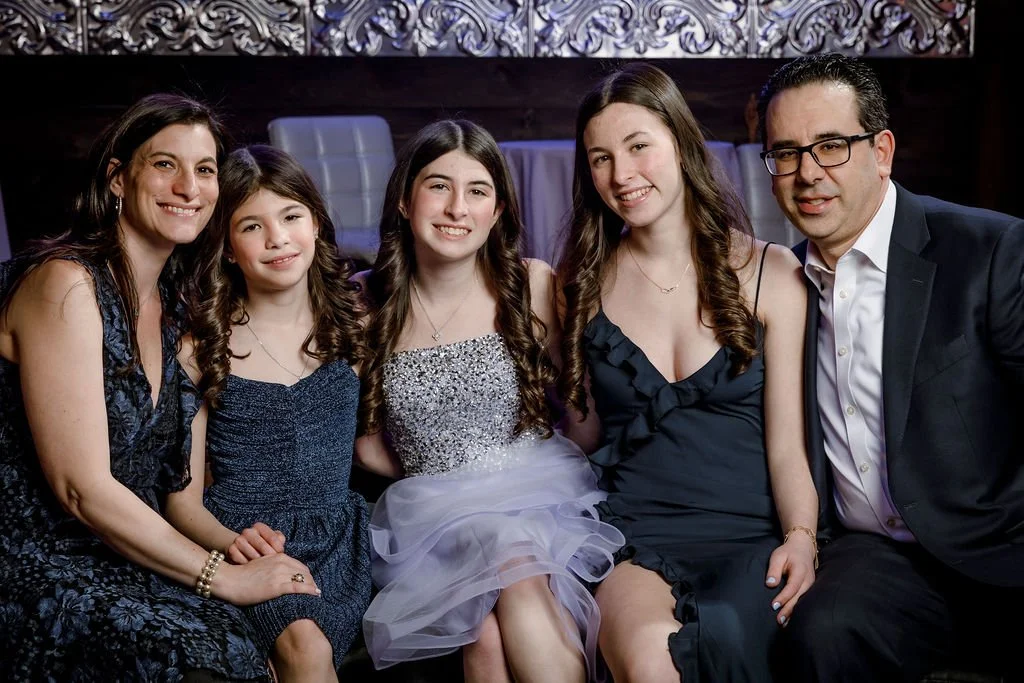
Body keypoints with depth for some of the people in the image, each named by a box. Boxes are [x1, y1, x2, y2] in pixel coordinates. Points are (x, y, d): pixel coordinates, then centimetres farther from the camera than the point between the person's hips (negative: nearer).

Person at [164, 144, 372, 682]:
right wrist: (230, 542, -20)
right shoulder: (202, 347, -1)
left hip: (336, 538, 2)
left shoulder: (350, 322, 6)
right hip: (242, 544, -2)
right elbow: (182, 495, -1)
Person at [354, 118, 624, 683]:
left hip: (536, 498, 0)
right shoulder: (365, 304, 2)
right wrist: (439, 484, 0)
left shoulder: (533, 286, -1)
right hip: (433, 522, 1)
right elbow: (366, 440, 9)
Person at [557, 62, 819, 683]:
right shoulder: (585, 280, 10)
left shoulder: (770, 273, 4)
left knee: (722, 633, -33)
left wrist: (801, 538, -15)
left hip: (752, 536, 0)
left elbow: (786, 442, 0)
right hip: (635, 536, 0)